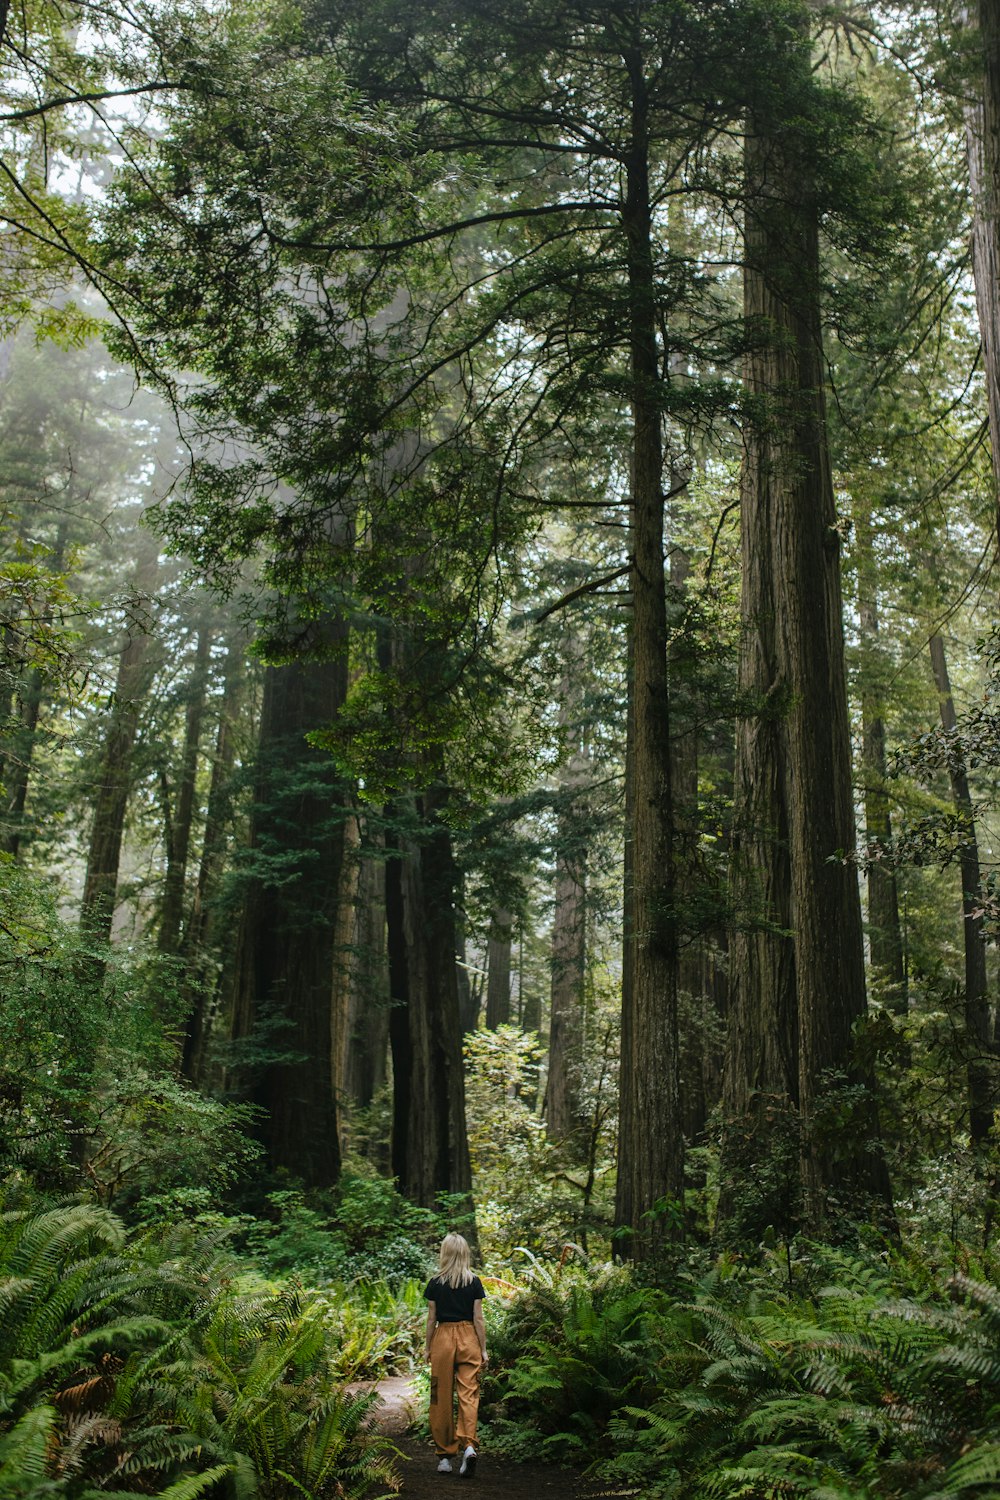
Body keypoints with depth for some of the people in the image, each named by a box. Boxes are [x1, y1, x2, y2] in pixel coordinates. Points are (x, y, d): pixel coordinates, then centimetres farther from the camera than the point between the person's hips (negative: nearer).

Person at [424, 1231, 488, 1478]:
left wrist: (427, 1347, 11)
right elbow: (478, 1318, -1)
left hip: (443, 1338, 0)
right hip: (469, 1338, 0)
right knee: (469, 1393, 1)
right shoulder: (474, 1282, -2)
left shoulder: (435, 1283, -3)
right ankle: (468, 1444, -19)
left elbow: (432, 1319, 1)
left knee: (442, 1397, 9)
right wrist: (483, 1349, 6)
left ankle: (445, 1455, 15)